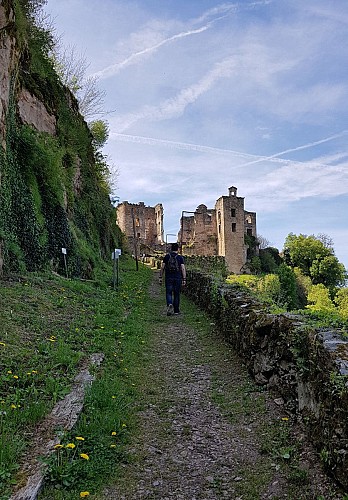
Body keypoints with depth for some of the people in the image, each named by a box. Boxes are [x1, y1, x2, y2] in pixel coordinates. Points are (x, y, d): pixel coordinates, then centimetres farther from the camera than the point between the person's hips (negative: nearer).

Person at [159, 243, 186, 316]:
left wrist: (160, 277, 7)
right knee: (176, 294, 9)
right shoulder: (180, 258, -1)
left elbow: (162, 268, 1)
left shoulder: (166, 256, 2)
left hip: (168, 278, 0)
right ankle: (176, 310, 15)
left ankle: (169, 304, -21)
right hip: (177, 278, 0)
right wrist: (184, 279, -4)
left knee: (168, 293, 6)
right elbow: (183, 269, -7)